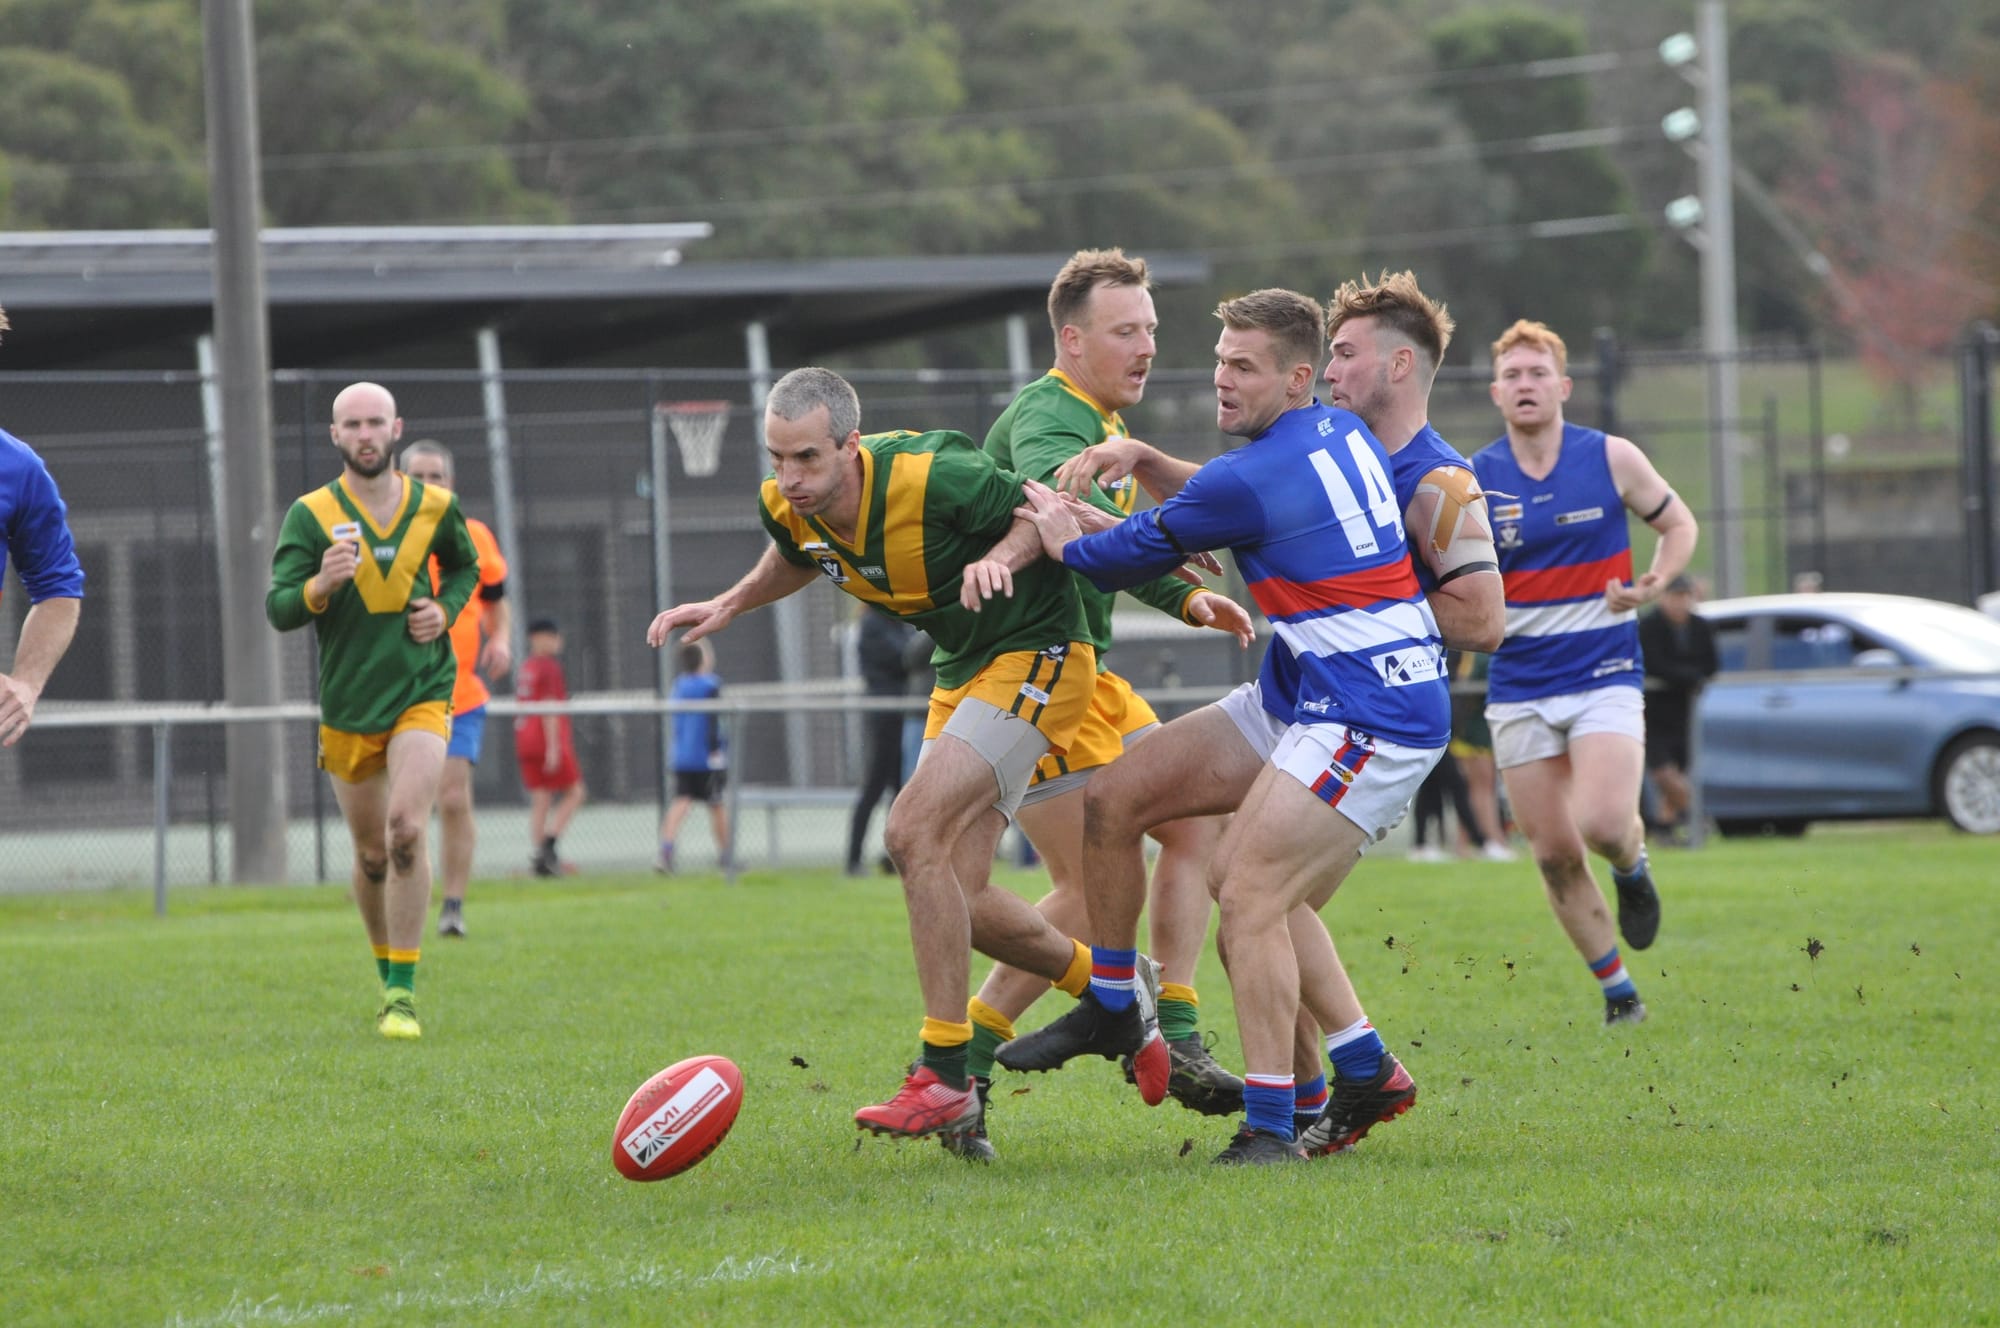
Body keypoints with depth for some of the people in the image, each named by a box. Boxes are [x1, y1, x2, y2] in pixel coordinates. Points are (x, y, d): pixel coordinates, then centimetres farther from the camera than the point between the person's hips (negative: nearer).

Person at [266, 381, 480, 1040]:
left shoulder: (436, 507, 0)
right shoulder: (311, 515, -6)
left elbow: (465, 566, 20)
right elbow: (279, 610, -13)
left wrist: (445, 609, -1)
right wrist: (320, 586, -34)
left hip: (422, 695, -1)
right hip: (348, 707, 1)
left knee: (406, 831, -20)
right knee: (372, 856, 8)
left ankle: (403, 992, -15)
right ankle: (388, 977, 32)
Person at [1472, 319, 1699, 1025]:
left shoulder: (1611, 459, -2)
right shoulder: (1472, 482, -1)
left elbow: (1679, 524, 10)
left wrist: (1654, 583, -8)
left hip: (1604, 675, -2)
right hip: (1518, 689, 2)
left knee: (1603, 823, -23)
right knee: (1555, 855, 1)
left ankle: (1632, 864, 14)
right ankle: (1618, 991, 18)